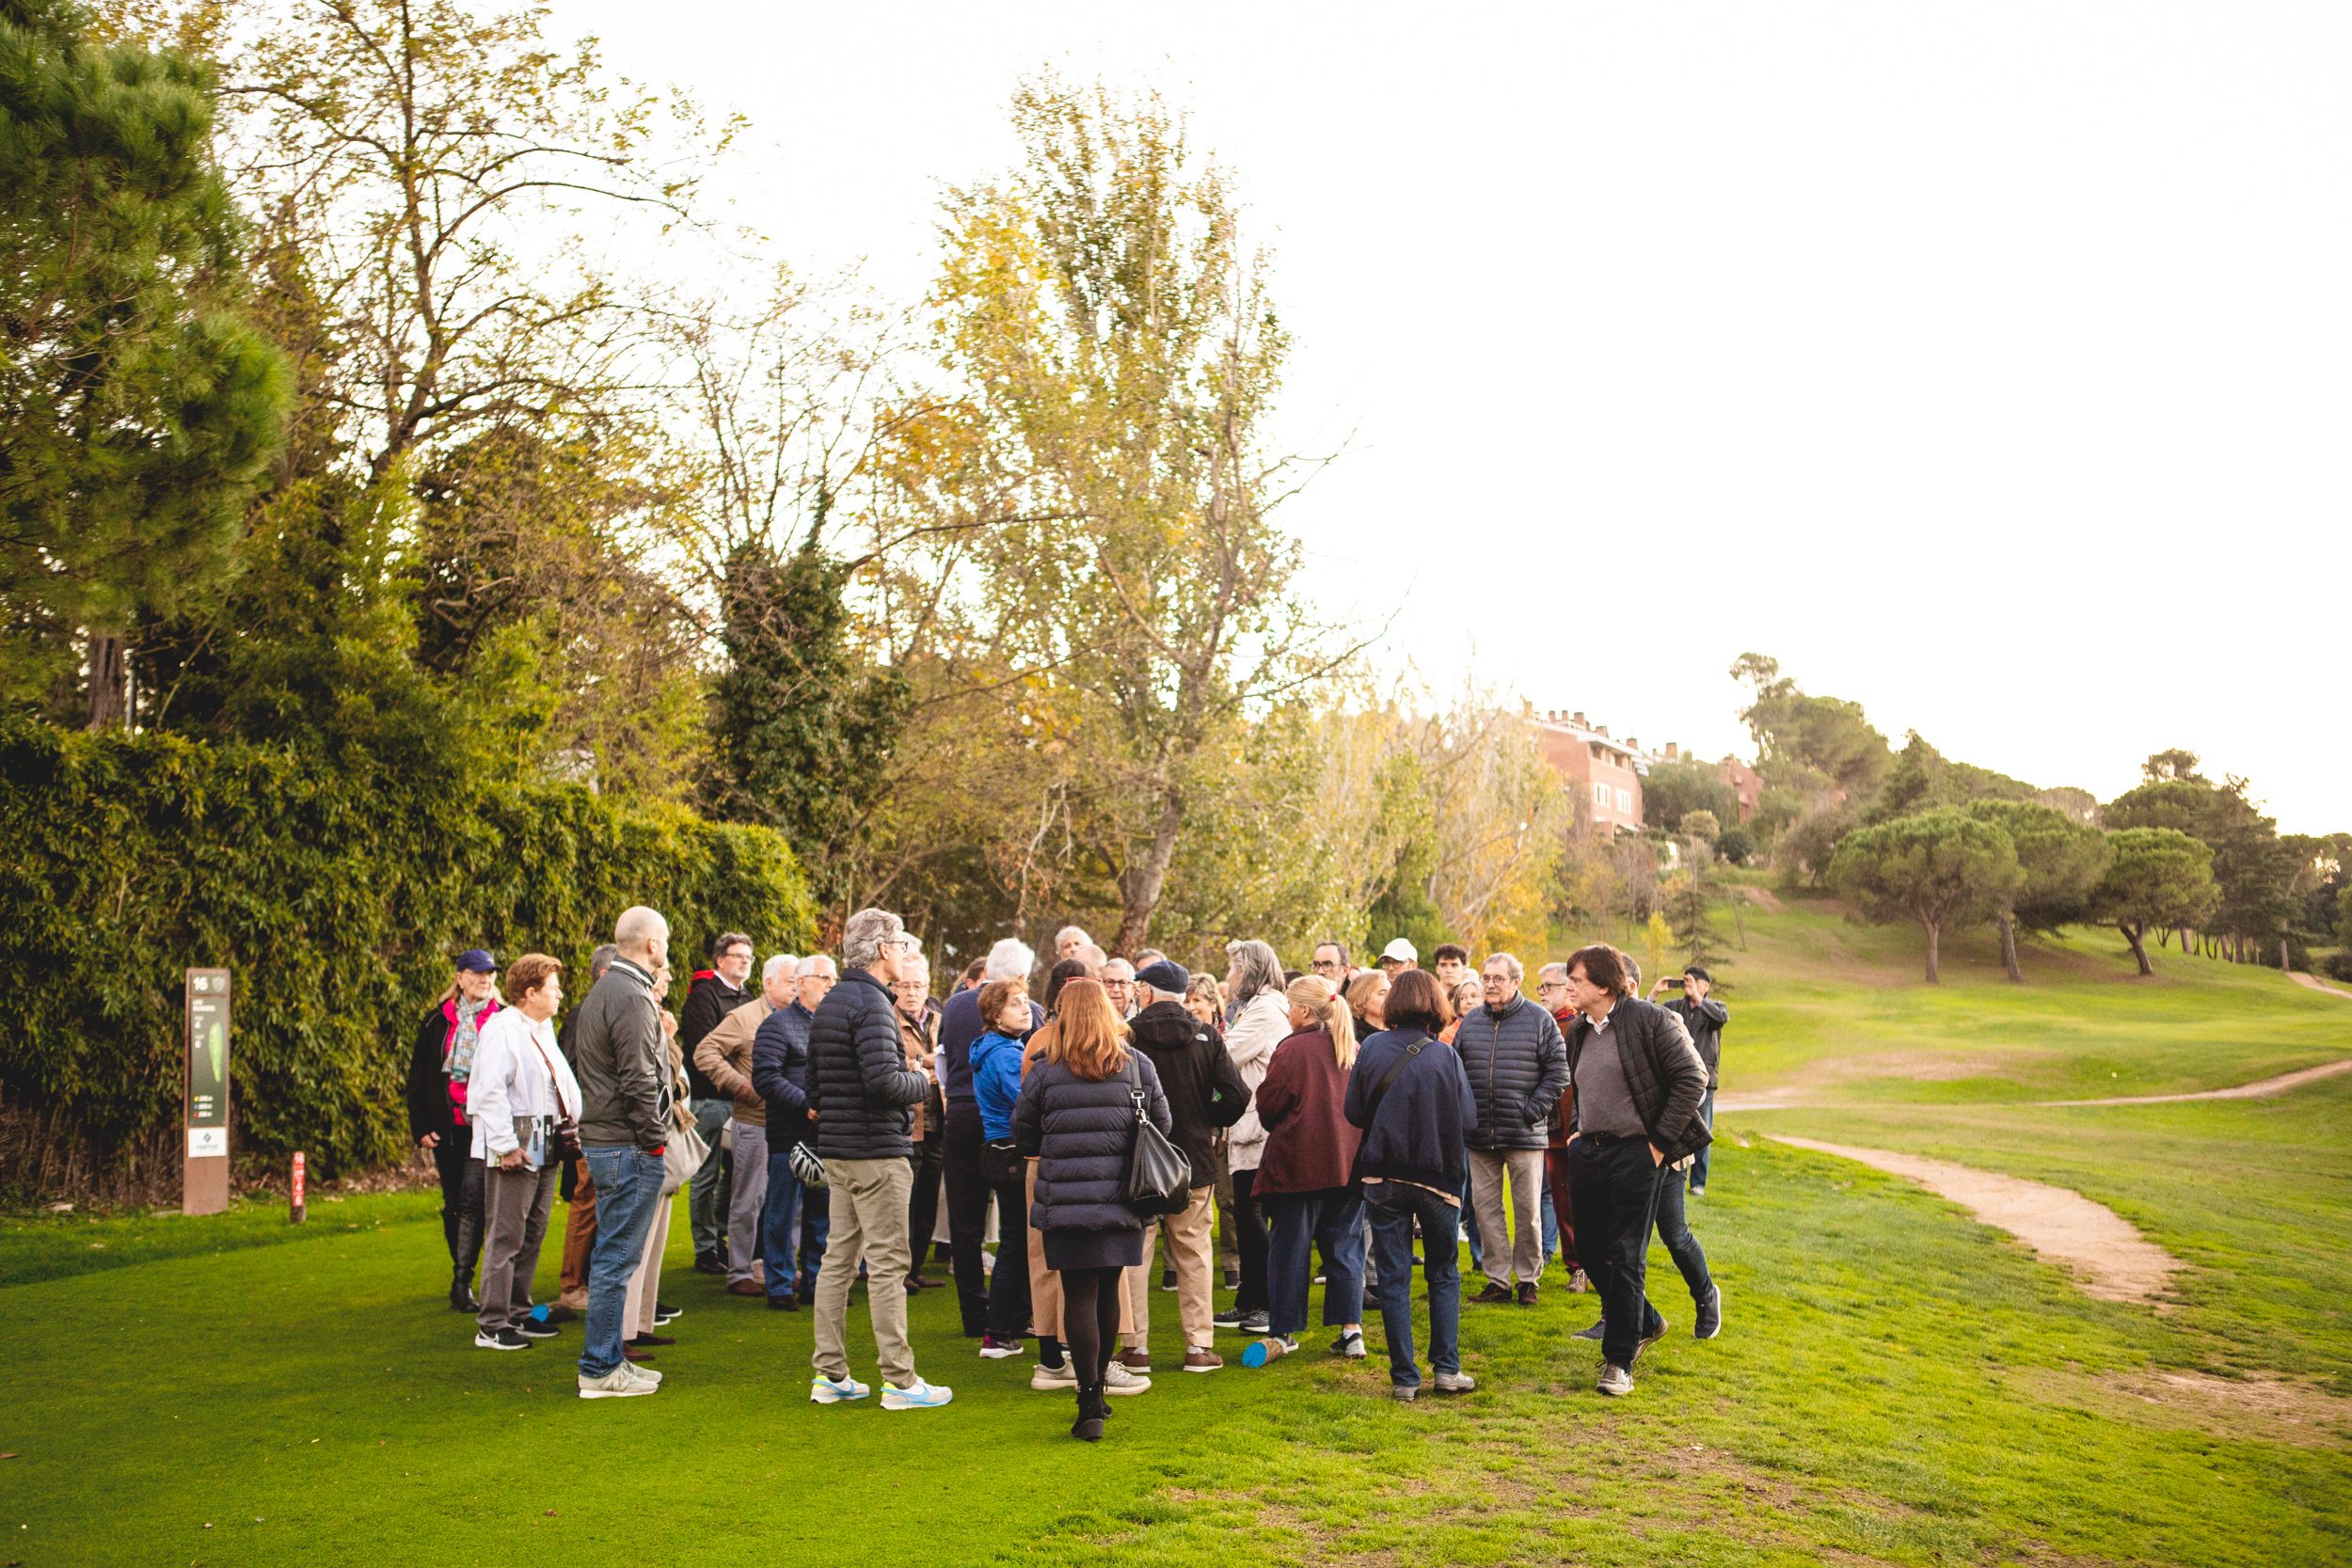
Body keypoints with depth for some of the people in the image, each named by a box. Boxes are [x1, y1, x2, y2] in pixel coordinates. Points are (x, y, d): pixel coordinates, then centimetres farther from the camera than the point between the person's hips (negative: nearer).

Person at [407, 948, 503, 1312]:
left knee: (472, 1201, -13)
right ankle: (463, 1277, 23)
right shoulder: (437, 1022, 8)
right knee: (453, 1204, 11)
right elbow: (418, 1077, 11)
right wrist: (420, 1127, 4)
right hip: (446, 1128, 3)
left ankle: (462, 1283, -12)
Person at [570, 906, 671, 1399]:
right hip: (628, 1147, -11)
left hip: (600, 1139, 11)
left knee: (610, 1256, 16)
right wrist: (654, 1139, -12)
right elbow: (639, 1080, -21)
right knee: (617, 1259, -4)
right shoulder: (632, 997, -16)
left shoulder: (602, 990, 16)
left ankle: (607, 1360, 24)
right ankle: (599, 1370, 3)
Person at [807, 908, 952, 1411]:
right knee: (887, 1264, -4)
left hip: (836, 1149, 9)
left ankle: (830, 1375, 18)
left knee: (838, 1259, 12)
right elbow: (884, 1082, -24)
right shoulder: (871, 1003, -16)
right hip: (876, 1149, -9)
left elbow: (813, 1084, 18)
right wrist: (924, 1082, -8)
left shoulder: (829, 1003, 14)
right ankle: (899, 1380, 2)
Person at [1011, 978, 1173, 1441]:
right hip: (1121, 1199, 2)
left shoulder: (1046, 1071, -5)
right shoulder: (1137, 1065, -1)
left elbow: (1022, 1135, 2)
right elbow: (1163, 1126, 5)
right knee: (1108, 1291, 15)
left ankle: (1090, 1403, -3)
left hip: (1066, 1202, -2)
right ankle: (1098, 1387, 29)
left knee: (1079, 1296, 1)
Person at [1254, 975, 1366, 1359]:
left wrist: (1280, 1129, 12)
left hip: (1300, 1163, -5)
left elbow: (1268, 1105, -9)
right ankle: (1351, 1328, 5)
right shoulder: (1353, 1049, 6)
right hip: (1349, 1161, 5)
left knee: (1290, 1245, 6)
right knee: (1345, 1245, 11)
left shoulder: (1293, 1049, -13)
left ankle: (1284, 1331, 13)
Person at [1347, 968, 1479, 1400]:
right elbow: (1469, 1119, -5)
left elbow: (1354, 1112, -2)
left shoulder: (1372, 1048, -6)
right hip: (1438, 1176, 0)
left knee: (1394, 1279, 8)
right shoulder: (1446, 1057, -9)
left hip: (1383, 1177, 1)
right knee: (1444, 1275, 17)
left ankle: (1404, 1377, 10)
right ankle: (1446, 1368, 13)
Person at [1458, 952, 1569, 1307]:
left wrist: (1534, 1109, -9)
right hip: (1480, 1136, 4)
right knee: (1485, 1207, 7)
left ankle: (1528, 1280, 17)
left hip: (1524, 1135, -4)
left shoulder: (1539, 1020, -2)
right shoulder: (1470, 1022, 9)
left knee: (1527, 1210, 4)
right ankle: (1498, 1280, 16)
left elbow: (1558, 1071, -2)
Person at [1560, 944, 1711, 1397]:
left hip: (1636, 1154, -7)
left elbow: (1692, 1078, -13)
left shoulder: (1650, 1020, -12)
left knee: (1626, 1258, -2)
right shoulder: (1578, 1032, 10)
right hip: (1588, 1153, 7)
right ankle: (1645, 1323, 37)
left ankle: (1619, 1360, 7)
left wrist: (1661, 1141, -13)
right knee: (1591, 1250, 14)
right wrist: (1578, 1130, 13)